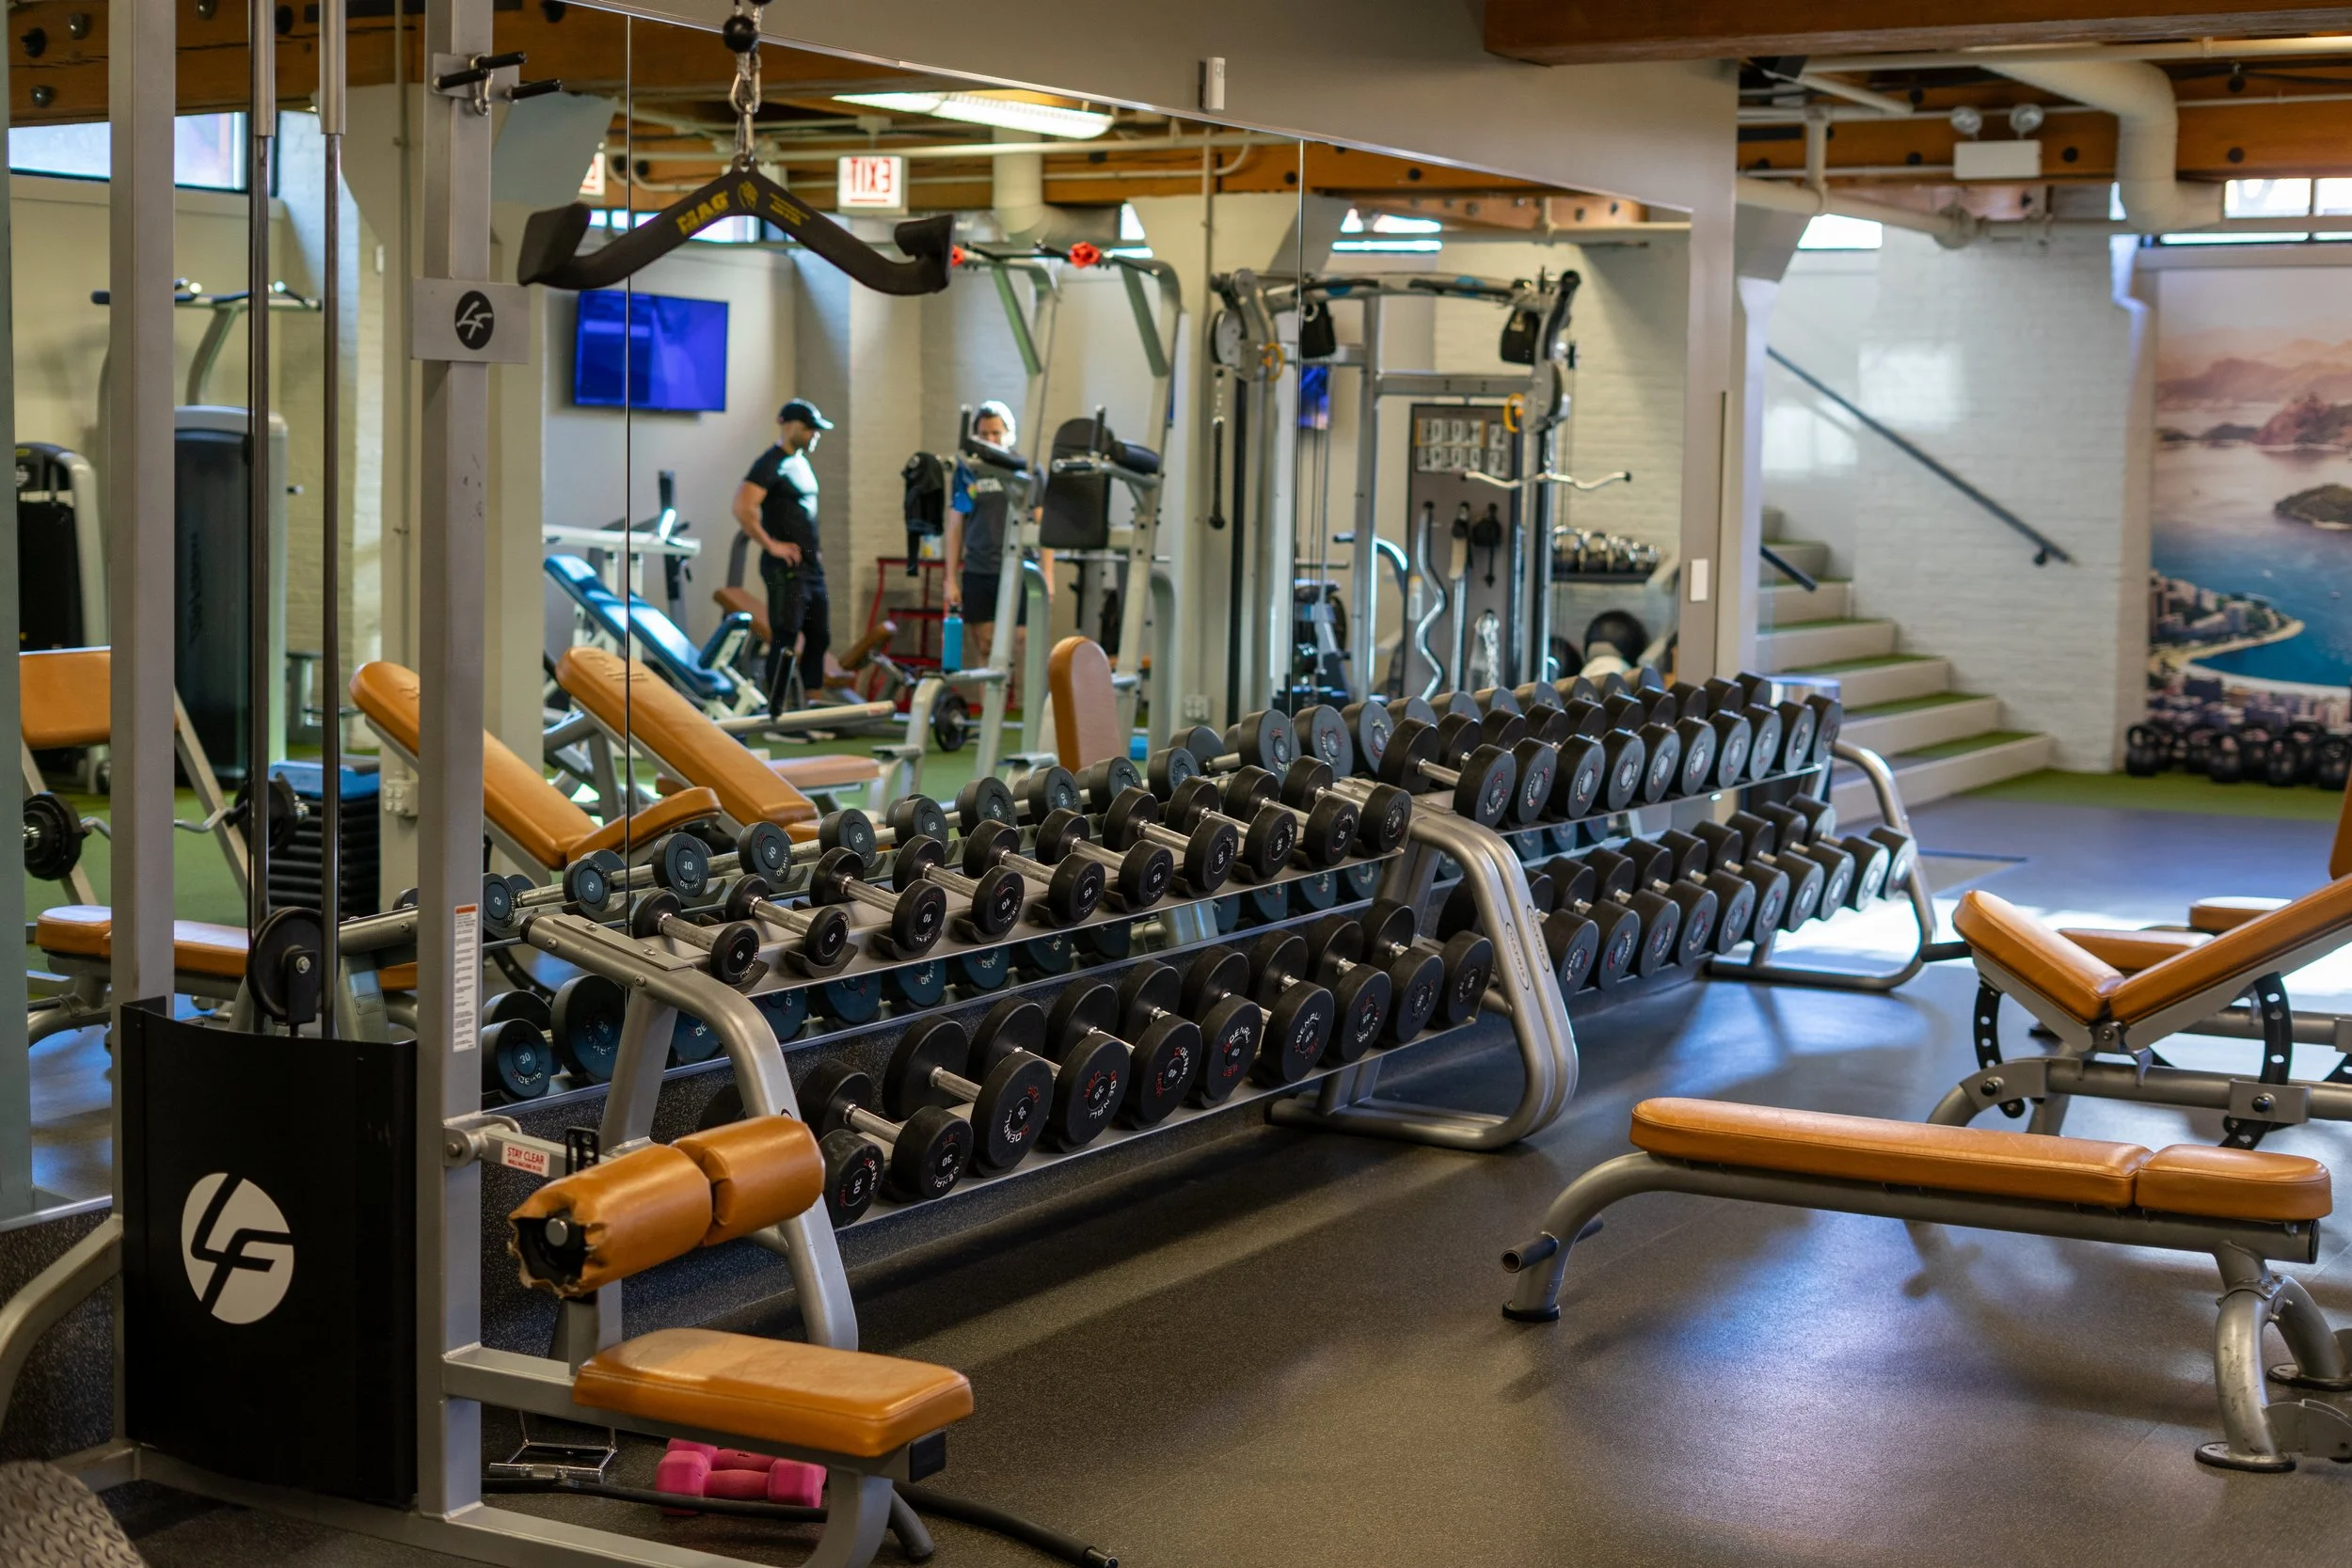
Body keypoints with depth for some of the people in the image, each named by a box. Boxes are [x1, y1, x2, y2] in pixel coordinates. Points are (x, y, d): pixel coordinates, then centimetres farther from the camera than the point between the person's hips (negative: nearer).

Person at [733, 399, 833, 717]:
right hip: (785, 568, -9)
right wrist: (771, 545, -19)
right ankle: (776, 713, -4)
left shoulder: (802, 463, 16)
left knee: (818, 636, 12)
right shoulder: (770, 464, -12)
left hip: (811, 566, 9)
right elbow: (743, 509, -24)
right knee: (786, 639, -8)